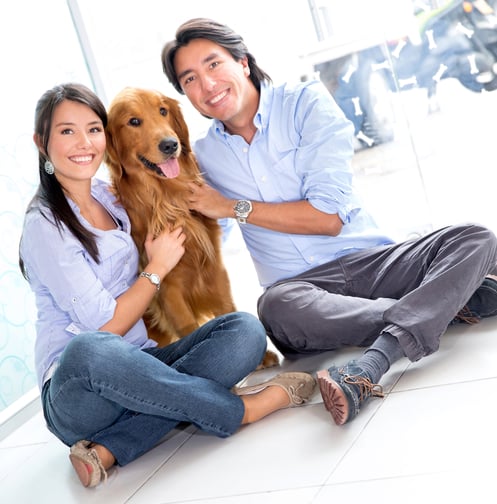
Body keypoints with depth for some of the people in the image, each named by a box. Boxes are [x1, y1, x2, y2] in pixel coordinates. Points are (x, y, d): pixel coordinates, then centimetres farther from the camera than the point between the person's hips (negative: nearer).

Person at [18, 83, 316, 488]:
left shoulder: (108, 196, 13)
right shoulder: (44, 226, -9)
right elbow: (103, 327, -14)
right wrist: (157, 267, -3)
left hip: (138, 368, 7)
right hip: (76, 391, -7)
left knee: (245, 329, -17)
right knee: (87, 350, -42)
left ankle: (108, 449, -24)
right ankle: (239, 408, -24)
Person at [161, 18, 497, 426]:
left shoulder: (306, 102, -2)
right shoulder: (204, 155, 10)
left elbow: (328, 216, -11)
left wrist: (234, 207, -9)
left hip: (369, 261, -1)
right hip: (300, 288, 1)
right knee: (275, 306, -36)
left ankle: (369, 366, -45)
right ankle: (452, 301, -25)